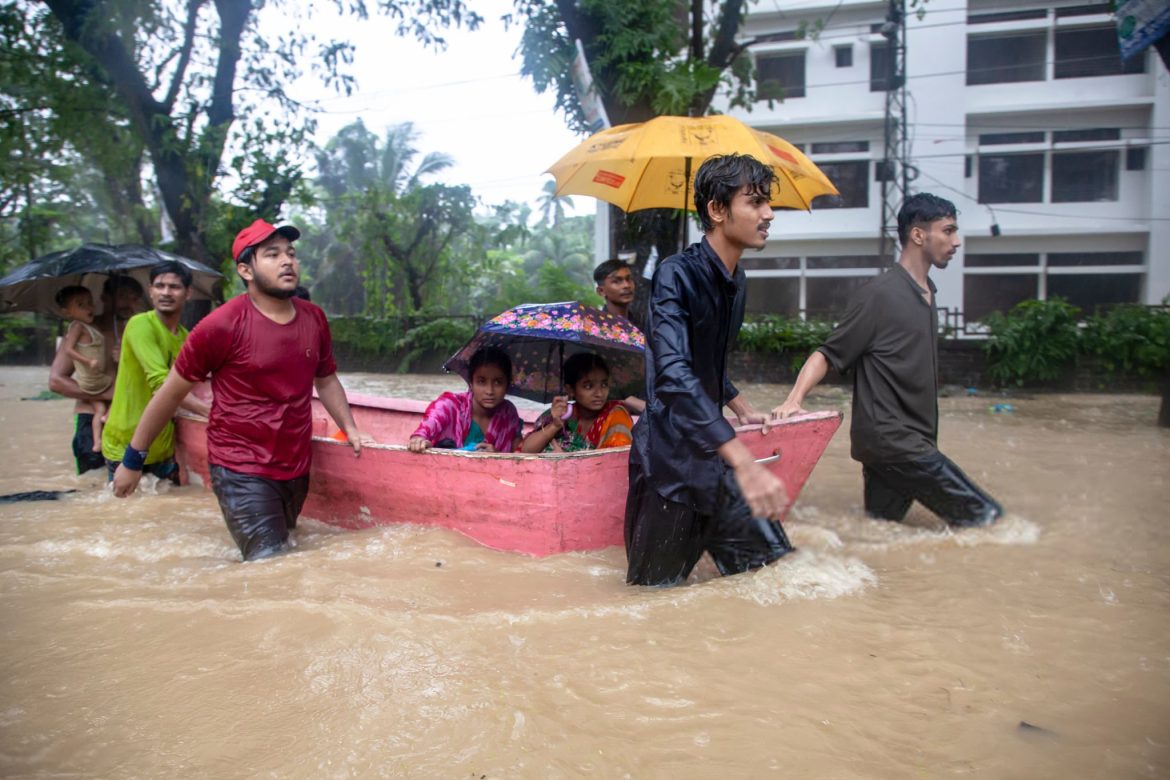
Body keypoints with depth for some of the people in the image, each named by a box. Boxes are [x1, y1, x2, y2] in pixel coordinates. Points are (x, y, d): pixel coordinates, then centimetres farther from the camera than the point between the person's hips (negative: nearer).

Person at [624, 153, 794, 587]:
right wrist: (744, 462, -41)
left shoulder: (737, 283, 9)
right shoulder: (676, 275, -18)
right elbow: (674, 373, -34)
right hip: (668, 464, -7)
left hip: (714, 458, 8)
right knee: (658, 592, 6)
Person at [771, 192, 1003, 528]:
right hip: (890, 438, -9)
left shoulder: (926, 293, 15)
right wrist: (794, 400, -26)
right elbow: (829, 354, -12)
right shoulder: (879, 295, -12)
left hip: (912, 439, 9)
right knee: (985, 515, -8)